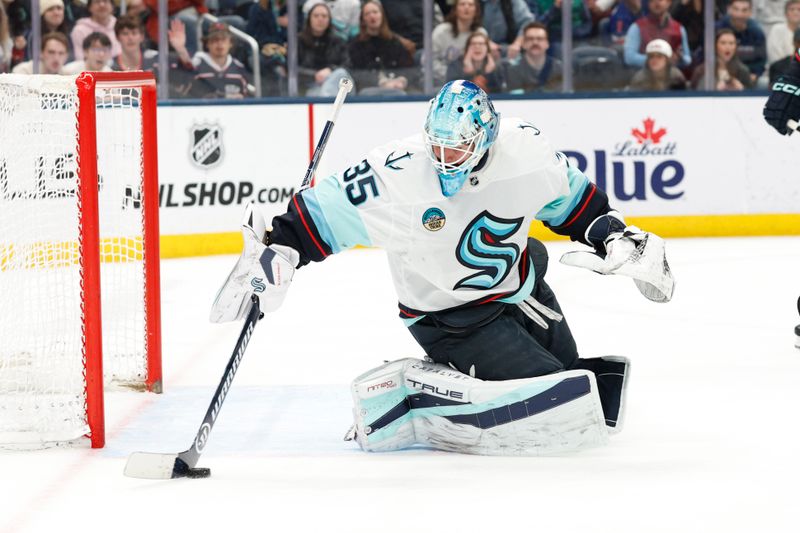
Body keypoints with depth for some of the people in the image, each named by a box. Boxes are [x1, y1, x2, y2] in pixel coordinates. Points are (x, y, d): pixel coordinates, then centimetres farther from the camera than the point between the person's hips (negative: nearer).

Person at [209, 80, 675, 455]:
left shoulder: (525, 147, -18)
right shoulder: (395, 175, -29)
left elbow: (570, 197, 2)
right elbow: (325, 211, -20)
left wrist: (614, 235, -2)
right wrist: (278, 250, -29)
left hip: (519, 289, 6)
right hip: (447, 316, -6)